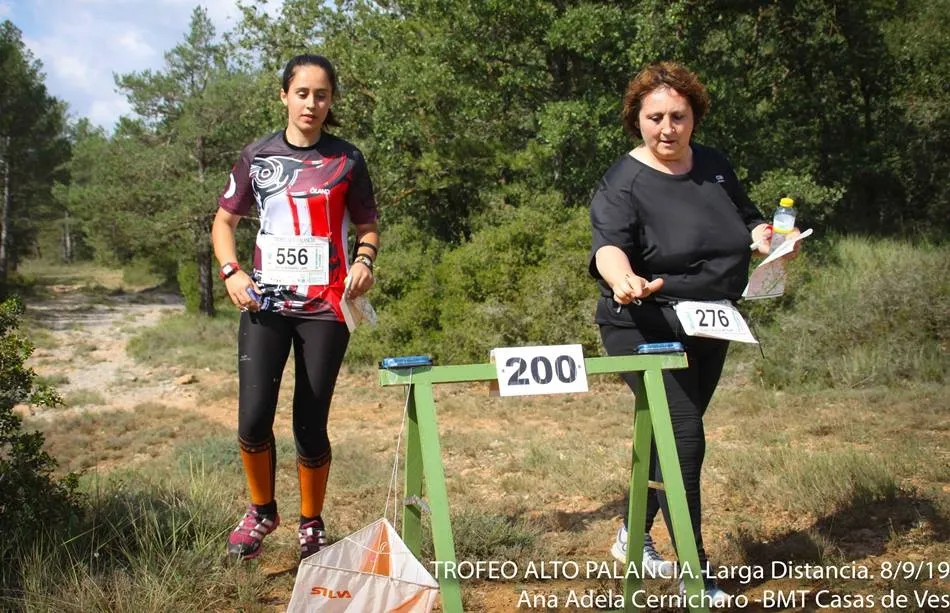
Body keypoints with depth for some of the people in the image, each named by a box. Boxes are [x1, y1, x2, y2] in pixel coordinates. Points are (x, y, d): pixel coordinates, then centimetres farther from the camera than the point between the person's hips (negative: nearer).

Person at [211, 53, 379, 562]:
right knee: (253, 420, -11)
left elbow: (367, 228, 12)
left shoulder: (346, 161, 4)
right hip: (265, 301, 1)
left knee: (310, 427, 0)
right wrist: (231, 271, -3)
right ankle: (262, 511, 16)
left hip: (324, 306, -1)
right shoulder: (257, 156, 7)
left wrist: (364, 259, -10)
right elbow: (224, 220, 15)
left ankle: (311, 526, 22)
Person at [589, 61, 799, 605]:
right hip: (648, 330, -7)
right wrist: (623, 280, -54)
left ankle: (634, 536, 36)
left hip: (708, 330, 7)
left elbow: (748, 219, 19)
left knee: (669, 436, 16)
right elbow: (609, 245, -32)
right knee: (685, 440, -13)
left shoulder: (714, 167, 4)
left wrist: (764, 236, -4)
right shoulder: (623, 184, -16)